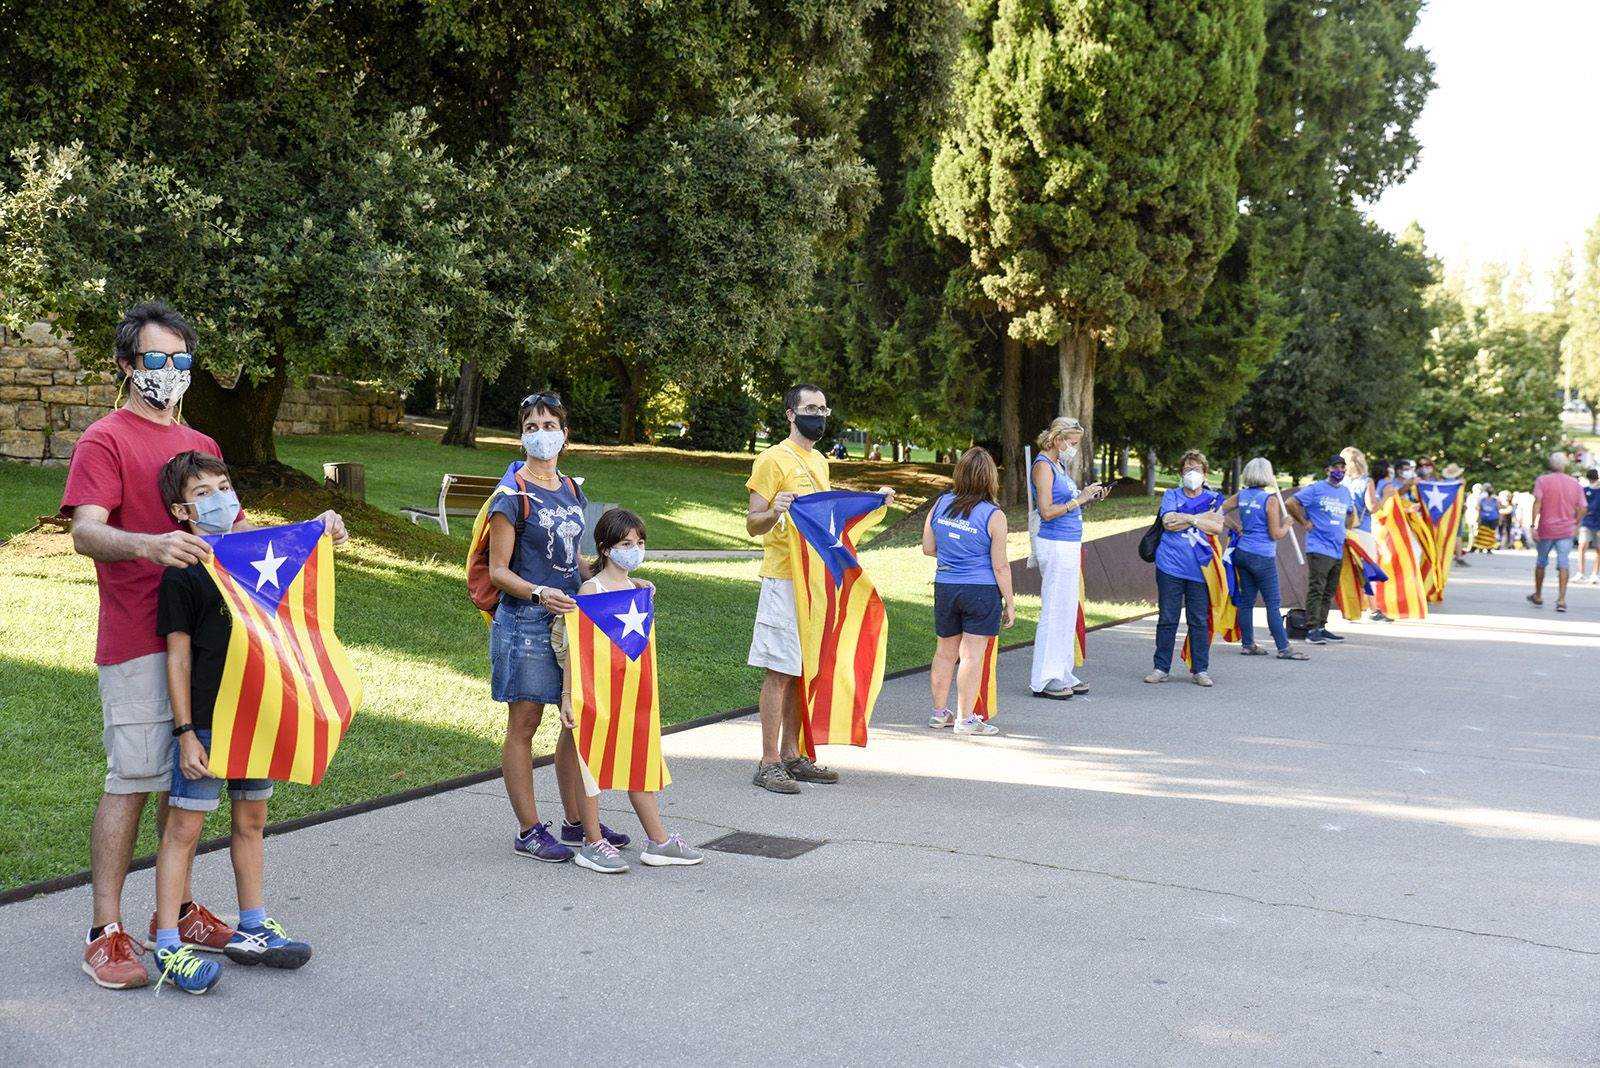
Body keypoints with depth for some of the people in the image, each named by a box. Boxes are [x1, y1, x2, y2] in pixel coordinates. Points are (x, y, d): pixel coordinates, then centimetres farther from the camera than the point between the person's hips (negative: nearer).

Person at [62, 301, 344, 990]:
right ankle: (106, 934, 0)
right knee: (132, 781, -6)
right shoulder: (106, 439, -4)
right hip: (137, 642, -7)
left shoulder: (202, 446, 19)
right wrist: (148, 546, -37)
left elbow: (232, 531, 23)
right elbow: (85, 531, -17)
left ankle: (176, 911, 22)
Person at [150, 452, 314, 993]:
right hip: (205, 722, -6)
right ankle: (167, 947, 3)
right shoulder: (182, 574, -9)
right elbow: (178, 656, -10)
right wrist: (186, 733, -13)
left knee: (251, 821, 15)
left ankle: (252, 930, 27)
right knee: (184, 827, -3)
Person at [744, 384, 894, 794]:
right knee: (780, 671, -6)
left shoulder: (819, 461, 17)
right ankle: (769, 763, -2)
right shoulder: (774, 459, -9)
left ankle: (792, 756, 17)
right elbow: (753, 523, -12)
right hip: (784, 579, -8)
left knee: (803, 670, 10)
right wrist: (774, 512, -32)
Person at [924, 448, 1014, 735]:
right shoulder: (993, 516, -12)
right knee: (972, 654, 0)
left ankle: (939, 712, 25)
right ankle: (965, 719, 3)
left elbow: (928, 548, 9)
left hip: (945, 588, 5)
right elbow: (1000, 566, -10)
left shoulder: (940, 505, 0)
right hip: (981, 591, -5)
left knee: (945, 651, 15)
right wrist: (1010, 603, -1)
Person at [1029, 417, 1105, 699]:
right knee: (1054, 612, -6)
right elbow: (1047, 512, -17)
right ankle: (1045, 680, -2)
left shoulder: (1058, 466, 17)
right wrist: (1079, 499, -14)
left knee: (1067, 612, 12)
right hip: (1055, 546, -10)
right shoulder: (1043, 466, -10)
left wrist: (1089, 499, 6)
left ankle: (1062, 674, 18)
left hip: (1069, 545, 10)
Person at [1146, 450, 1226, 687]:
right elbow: (1168, 523, -8)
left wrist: (1188, 518, -10)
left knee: (1199, 621, 2)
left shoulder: (1214, 498, 10)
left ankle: (1200, 669, 11)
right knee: (1167, 619, 3)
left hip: (1199, 568, 0)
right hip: (1171, 566, 0)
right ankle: (1161, 668, 10)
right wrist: (1204, 517, -7)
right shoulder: (1171, 496, 9)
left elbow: (1217, 527, -5)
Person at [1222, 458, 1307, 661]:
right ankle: (1283, 648, 0)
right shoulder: (1270, 499, -13)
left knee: (1246, 600, 11)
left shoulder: (1241, 496, 5)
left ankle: (1247, 644, 16)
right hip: (1262, 557, -6)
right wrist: (1286, 524, 5)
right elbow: (1275, 534, -13)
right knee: (1273, 604, -2)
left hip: (1242, 553, 6)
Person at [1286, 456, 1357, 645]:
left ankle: (1321, 628, 18)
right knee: (1316, 590, -11)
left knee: (1328, 593, 11)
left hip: (1338, 550, 7)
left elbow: (1351, 514, 35)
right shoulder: (1316, 489, -4)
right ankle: (1312, 630, -11)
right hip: (1319, 549, -7)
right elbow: (1291, 503, -8)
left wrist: (1346, 528, 19)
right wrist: (1305, 523, -8)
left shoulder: (1346, 493, 17)